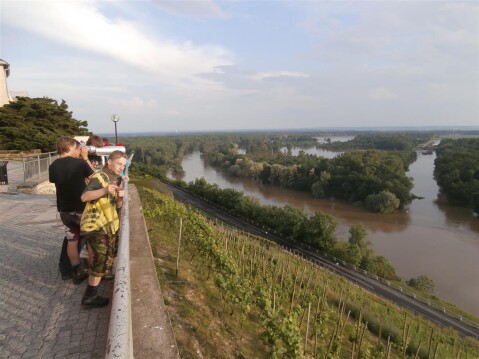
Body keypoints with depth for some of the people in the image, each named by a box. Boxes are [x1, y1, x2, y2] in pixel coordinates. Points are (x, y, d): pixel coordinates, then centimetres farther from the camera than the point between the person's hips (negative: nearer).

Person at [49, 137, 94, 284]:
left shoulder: (53, 166, -1)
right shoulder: (79, 163, -15)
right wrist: (85, 158, 4)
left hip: (64, 209, 5)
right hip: (82, 208, -5)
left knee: (71, 239, 14)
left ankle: (76, 272, 23)